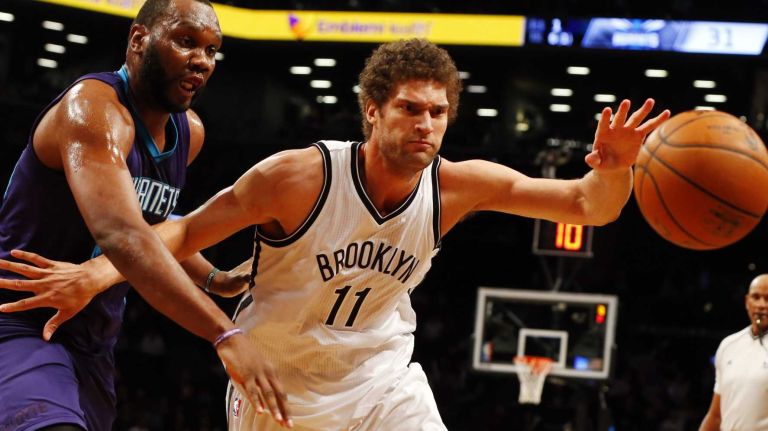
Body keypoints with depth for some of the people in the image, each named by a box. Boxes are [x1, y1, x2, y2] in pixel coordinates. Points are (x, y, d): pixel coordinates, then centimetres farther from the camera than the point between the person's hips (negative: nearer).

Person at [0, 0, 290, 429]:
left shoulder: (190, 132, 7)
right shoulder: (93, 109, -21)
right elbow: (121, 236, -37)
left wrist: (212, 278, 17)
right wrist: (225, 334, -44)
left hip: (95, 344, 9)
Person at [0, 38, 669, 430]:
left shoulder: (462, 186, -14)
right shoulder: (299, 176, -24)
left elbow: (589, 206, -13)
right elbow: (188, 229, -18)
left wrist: (614, 167, -37)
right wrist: (99, 270, -35)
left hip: (380, 373, 3)